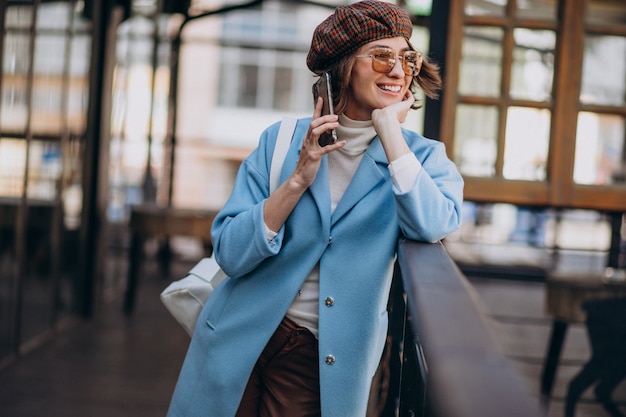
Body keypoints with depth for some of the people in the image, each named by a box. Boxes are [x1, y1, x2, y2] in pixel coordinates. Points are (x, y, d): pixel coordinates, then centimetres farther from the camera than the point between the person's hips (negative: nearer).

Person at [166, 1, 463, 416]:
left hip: (326, 360, -1)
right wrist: (298, 179, -20)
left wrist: (389, 127, -20)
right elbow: (231, 254, -9)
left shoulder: (422, 156, -3)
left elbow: (434, 226, -26)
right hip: (240, 341, 1)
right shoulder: (281, 141, -3)